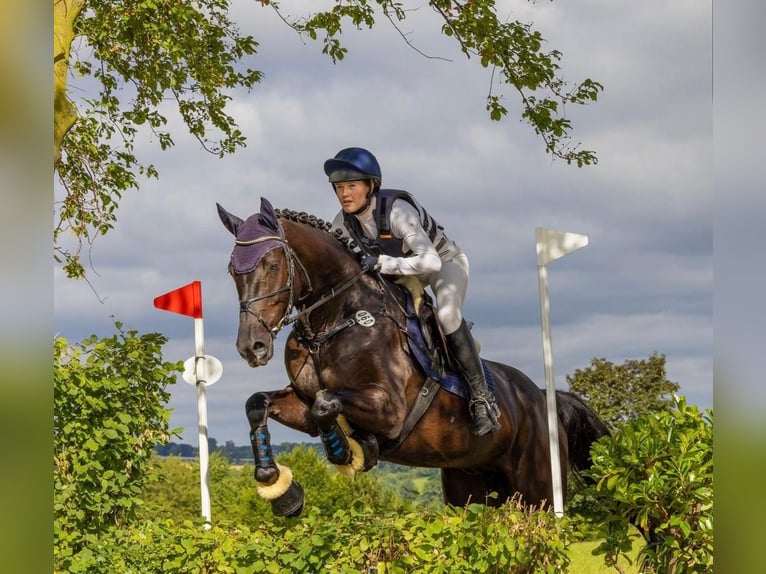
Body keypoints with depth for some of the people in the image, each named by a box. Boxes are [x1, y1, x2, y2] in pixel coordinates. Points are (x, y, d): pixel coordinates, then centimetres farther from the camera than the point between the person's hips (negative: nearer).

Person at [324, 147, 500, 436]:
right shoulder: (344, 220, -17)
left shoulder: (396, 210, -36)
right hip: (403, 267, 7)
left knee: (447, 314, -30)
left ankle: (482, 398, -24)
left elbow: (430, 261, -45)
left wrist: (382, 263, -53)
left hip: (444, 261, -7)